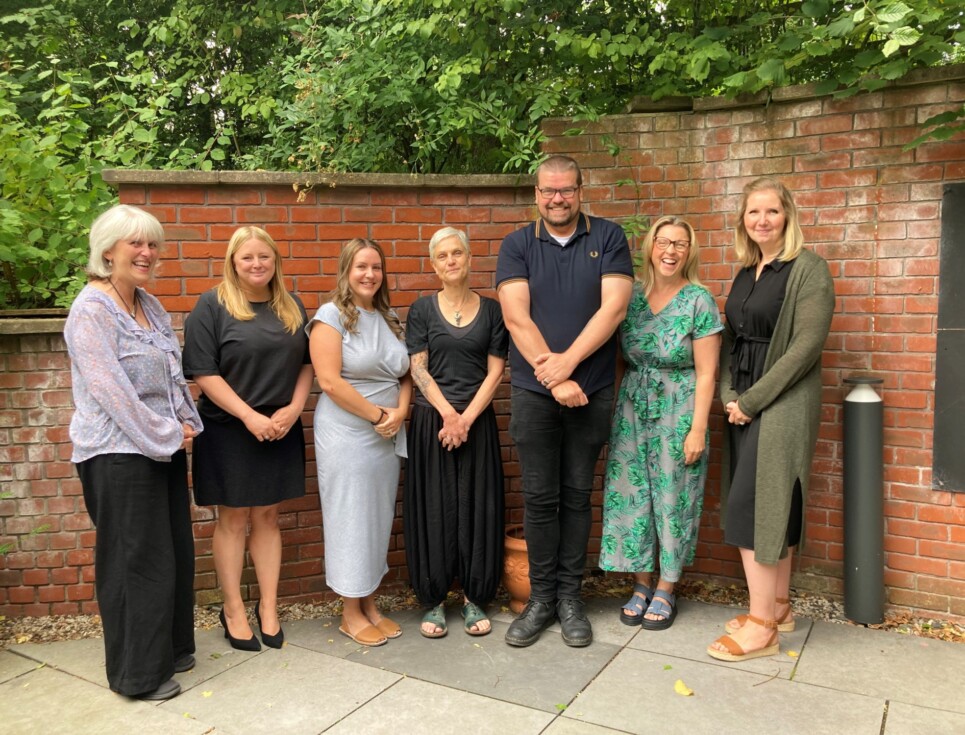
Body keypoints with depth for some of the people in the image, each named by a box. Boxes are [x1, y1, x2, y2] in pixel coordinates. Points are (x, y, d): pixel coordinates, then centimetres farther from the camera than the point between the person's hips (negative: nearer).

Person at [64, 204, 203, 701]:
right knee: (137, 561, 1)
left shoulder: (149, 305, 11)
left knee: (175, 552, 14)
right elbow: (109, 389, -19)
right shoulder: (91, 310, -13)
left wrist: (186, 425, 4)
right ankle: (139, 673, 18)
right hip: (119, 452, -8)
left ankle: (170, 648, 32)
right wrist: (166, 436, -14)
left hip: (165, 447, 8)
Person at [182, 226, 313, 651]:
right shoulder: (212, 305, -7)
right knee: (233, 520, 7)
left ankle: (268, 607, 22)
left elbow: (306, 363, 10)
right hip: (229, 430, -4)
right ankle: (233, 610, 21)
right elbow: (203, 373, -12)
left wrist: (294, 409, -6)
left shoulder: (292, 307, 8)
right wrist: (250, 416, -17)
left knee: (267, 517, 12)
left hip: (281, 430, 4)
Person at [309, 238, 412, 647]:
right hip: (346, 434, -6)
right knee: (350, 520, 2)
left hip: (388, 436, 6)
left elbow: (405, 374, 13)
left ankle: (370, 605, 26)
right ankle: (350, 614, 17)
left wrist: (400, 413, -5)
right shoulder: (331, 316, -7)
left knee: (380, 519, 12)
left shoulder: (390, 319, 12)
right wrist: (377, 414, -14)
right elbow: (330, 381, -16)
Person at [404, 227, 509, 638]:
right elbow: (418, 370, -2)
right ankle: (434, 601, 16)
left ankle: (474, 599, 18)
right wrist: (448, 414, -12)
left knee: (477, 508, 4)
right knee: (433, 509, 3)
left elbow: (495, 371, 0)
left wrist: (466, 419, -9)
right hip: (431, 421, -1)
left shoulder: (491, 310, 5)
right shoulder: (422, 310, 3)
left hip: (478, 422, 1)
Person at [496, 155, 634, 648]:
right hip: (533, 390, 0)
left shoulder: (608, 238, 4)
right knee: (539, 496, 5)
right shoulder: (517, 245, 5)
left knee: (577, 494, 8)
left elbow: (613, 307, -7)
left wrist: (567, 361, -15)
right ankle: (541, 597, 18)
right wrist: (553, 376, -14)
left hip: (592, 389, 0)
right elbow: (516, 316, -5)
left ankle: (570, 597, 21)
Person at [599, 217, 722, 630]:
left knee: (673, 499, 5)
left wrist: (698, 429, -12)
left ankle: (665, 591, 22)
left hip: (678, 410, -3)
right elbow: (620, 358, 8)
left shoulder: (699, 300, -7)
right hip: (632, 409, 4)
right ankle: (641, 585, 24)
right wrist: (618, 406, 3)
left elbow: (706, 373, -8)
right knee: (631, 495, 6)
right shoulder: (630, 294, 4)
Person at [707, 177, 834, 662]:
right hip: (744, 405, 7)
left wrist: (753, 400, -16)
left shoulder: (808, 269, -8)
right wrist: (729, 395, -1)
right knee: (772, 506, 13)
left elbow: (806, 345, -16)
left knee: (749, 505, -9)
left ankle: (762, 626, 2)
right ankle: (778, 607, 24)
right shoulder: (745, 272, 14)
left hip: (782, 403, -7)